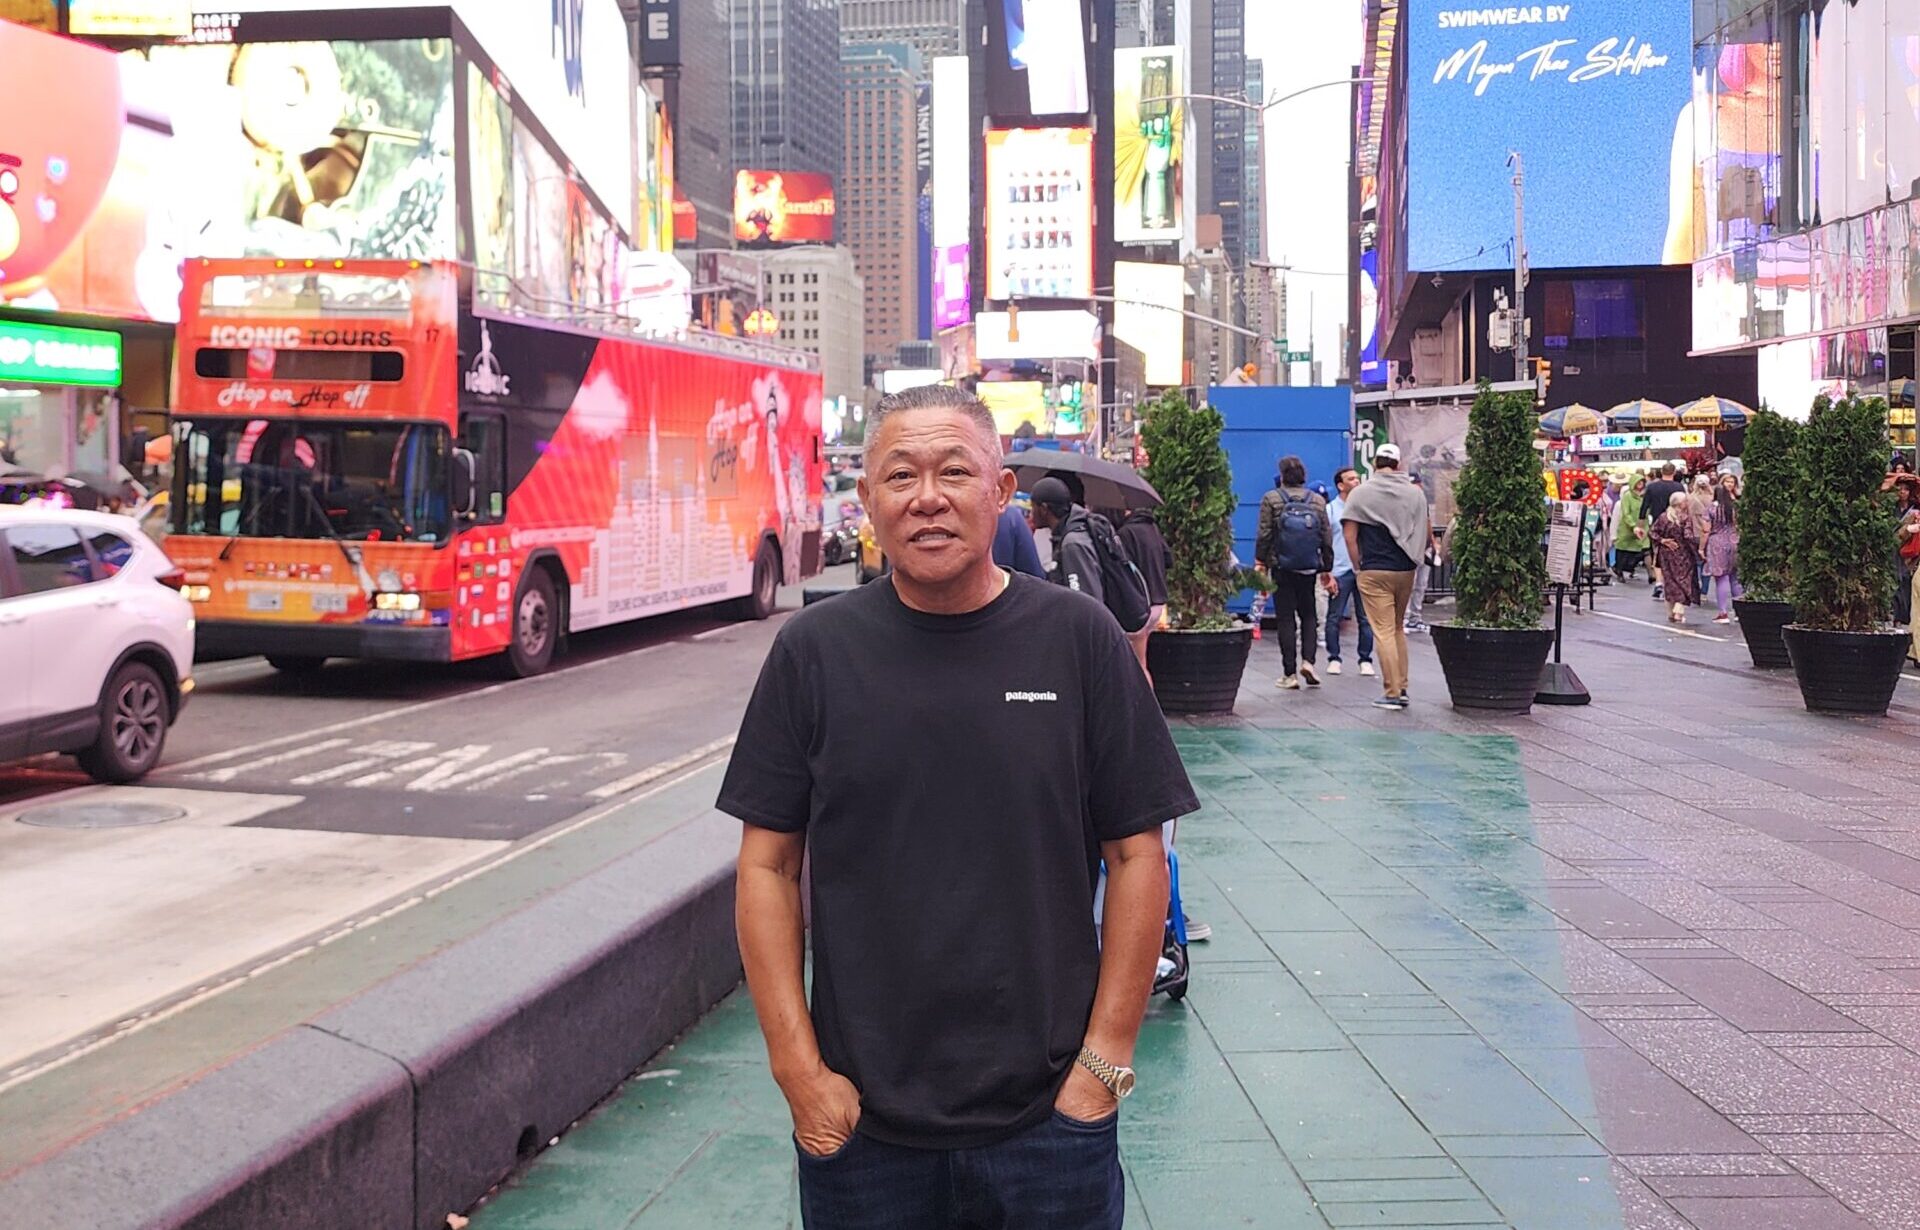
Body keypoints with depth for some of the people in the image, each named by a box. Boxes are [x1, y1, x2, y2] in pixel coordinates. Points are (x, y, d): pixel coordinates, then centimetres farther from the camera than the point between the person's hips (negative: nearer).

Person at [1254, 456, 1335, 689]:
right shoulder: (1317, 501, 4)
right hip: (1309, 568, 2)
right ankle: (1308, 660, -3)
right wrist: (1327, 569, 13)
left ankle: (1289, 673, 2)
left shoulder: (1271, 499, -5)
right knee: (1308, 614, 15)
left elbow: (1264, 535, -8)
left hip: (1281, 567, -2)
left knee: (1285, 618, 2)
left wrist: (1260, 562, 1)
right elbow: (1327, 538, 6)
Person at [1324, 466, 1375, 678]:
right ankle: (1334, 658, 11)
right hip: (1339, 571, -2)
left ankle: (1366, 660, 11)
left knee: (1365, 618, 4)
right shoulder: (1329, 510, 1)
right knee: (1334, 617, 1)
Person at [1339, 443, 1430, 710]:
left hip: (1375, 571, -4)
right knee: (1398, 628, 17)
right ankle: (1402, 688, 17)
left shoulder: (1361, 493, -4)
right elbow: (1428, 534, 8)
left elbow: (1349, 535, -8)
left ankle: (1392, 693, -5)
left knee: (1384, 632, -3)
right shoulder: (1415, 493, 6)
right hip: (1406, 571, 4)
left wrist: (1358, 566, 2)